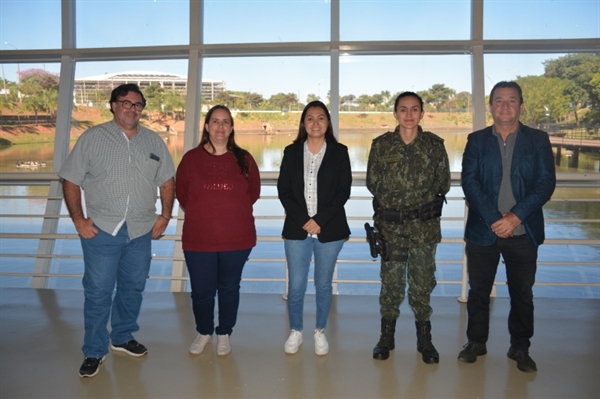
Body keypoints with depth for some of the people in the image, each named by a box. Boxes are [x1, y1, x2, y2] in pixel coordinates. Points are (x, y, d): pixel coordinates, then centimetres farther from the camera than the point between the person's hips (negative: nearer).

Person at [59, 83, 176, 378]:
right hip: (101, 229, -3)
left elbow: (166, 180, 12)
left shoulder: (154, 141, 8)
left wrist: (165, 215, 3)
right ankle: (94, 351, 18)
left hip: (142, 231, 3)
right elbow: (71, 181, -1)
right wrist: (79, 220, -9)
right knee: (98, 291, 2)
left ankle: (122, 337, 33)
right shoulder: (92, 138, 0)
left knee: (133, 287, 13)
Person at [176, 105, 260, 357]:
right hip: (198, 239, 0)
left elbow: (253, 192, 10)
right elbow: (181, 193, 8)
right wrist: (201, 214, 8)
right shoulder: (191, 158, 0)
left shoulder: (243, 159, 1)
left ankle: (224, 334, 34)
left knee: (229, 288, 13)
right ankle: (204, 332, 34)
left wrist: (233, 212, 7)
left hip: (236, 239, 0)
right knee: (201, 290, 9)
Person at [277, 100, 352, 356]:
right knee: (296, 285, 4)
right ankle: (295, 332, 23)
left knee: (324, 284, 10)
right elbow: (283, 190, 1)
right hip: (296, 229, 1)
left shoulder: (339, 152, 3)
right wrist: (303, 219, -12)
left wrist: (320, 220, -12)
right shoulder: (291, 152, 6)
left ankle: (320, 332, 27)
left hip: (329, 229, 0)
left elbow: (344, 191, -3)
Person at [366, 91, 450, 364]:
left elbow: (443, 183, 6)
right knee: (390, 283, 8)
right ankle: (386, 336, 23)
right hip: (390, 226, 0)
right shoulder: (381, 145, 1)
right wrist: (391, 202, 3)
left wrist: (424, 206, 3)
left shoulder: (434, 145, 1)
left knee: (422, 283, 8)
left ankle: (424, 337, 24)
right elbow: (372, 183, 6)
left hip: (425, 226, 0)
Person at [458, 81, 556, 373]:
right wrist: (494, 219, -16)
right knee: (478, 290, 11)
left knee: (522, 293, 10)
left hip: (523, 232, 0)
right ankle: (476, 341, 28)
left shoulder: (538, 140, 3)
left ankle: (520, 347, 28)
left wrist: (516, 216, -17)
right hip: (483, 230, 0)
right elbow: (469, 182, -5)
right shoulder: (476, 140, 4)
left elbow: (546, 182, -5)